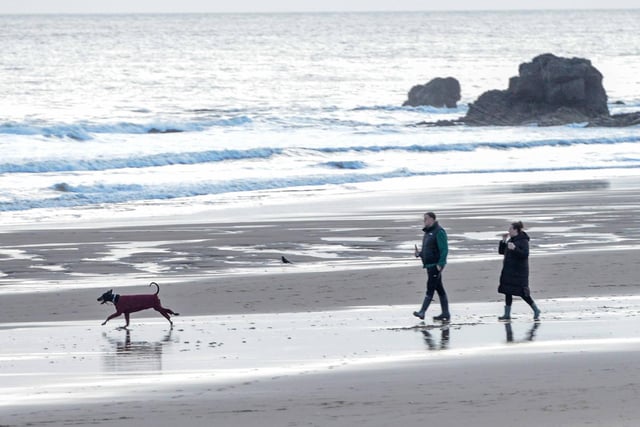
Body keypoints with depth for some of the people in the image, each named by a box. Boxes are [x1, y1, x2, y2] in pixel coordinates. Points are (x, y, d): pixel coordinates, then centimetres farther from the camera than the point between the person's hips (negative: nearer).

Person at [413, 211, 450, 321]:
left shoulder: (439, 232, -12)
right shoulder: (428, 232, 18)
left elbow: (444, 249, -17)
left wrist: (440, 264, -23)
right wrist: (419, 253, 7)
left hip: (436, 265, -10)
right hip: (429, 265, 10)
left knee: (430, 288, -10)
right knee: (439, 289, 10)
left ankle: (422, 312, -14)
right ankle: (445, 313, 12)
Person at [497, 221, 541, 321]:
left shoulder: (523, 240, -11)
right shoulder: (510, 240, 13)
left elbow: (525, 254, -21)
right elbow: (501, 251, 16)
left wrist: (515, 248, -31)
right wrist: (503, 241, 3)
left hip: (519, 273, -8)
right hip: (509, 271, 8)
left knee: (523, 293, -7)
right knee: (508, 292, 7)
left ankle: (536, 311, 5)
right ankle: (507, 314, 12)